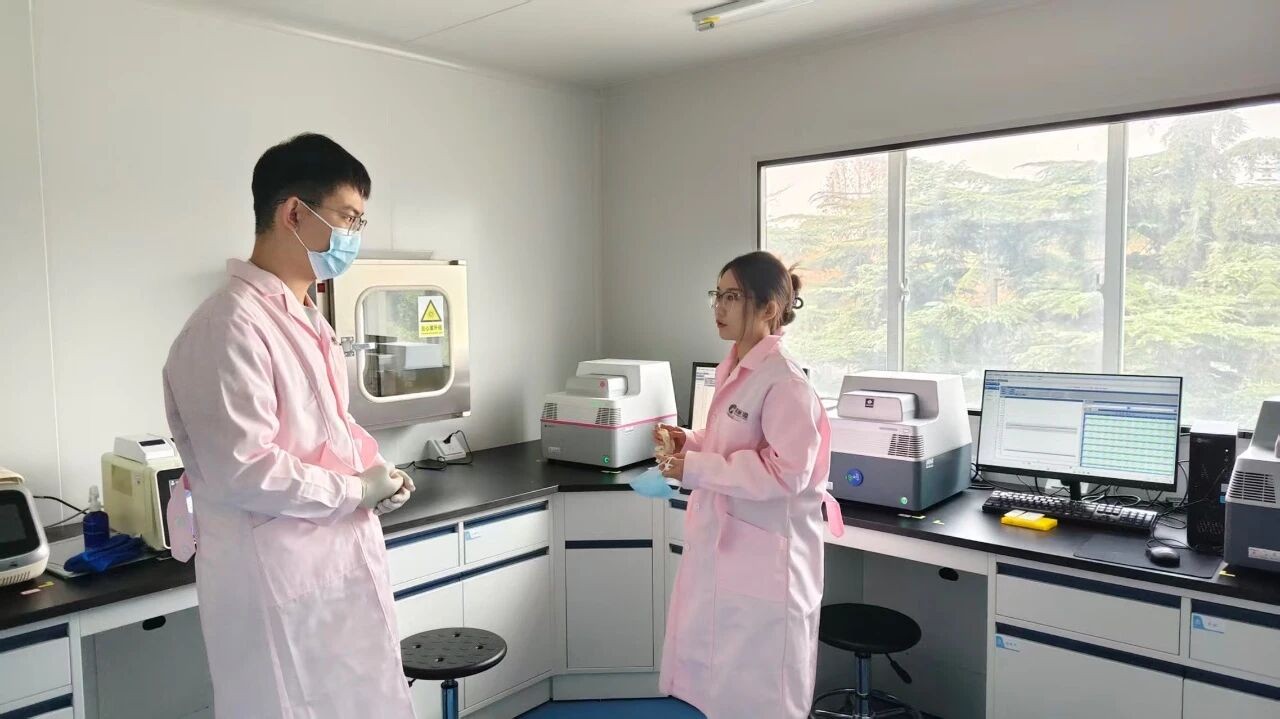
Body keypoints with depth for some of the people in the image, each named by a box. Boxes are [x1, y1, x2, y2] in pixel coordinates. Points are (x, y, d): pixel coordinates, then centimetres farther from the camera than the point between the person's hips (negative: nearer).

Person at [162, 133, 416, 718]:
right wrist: (357, 490, -13)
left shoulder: (304, 319, 11)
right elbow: (243, 470, -25)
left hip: (341, 565, 9)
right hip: (280, 586, -9)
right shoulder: (230, 326, -20)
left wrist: (373, 472, 2)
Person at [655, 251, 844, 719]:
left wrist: (697, 469, -22)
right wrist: (690, 444, 3)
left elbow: (787, 472, -24)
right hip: (721, 549, 9)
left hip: (764, 559, -9)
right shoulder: (732, 370, 9)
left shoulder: (783, 381, -19)